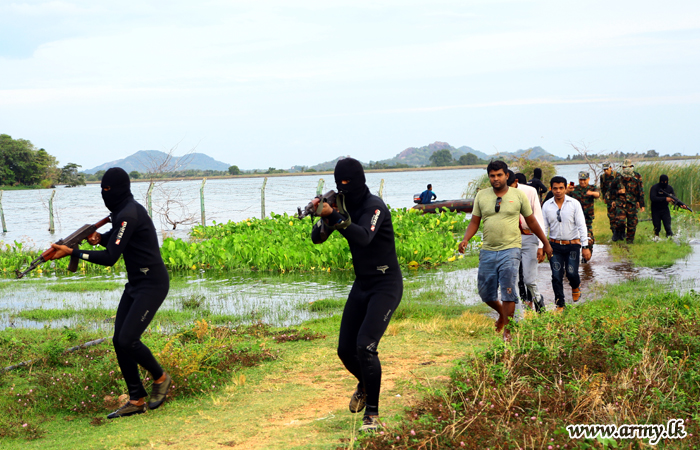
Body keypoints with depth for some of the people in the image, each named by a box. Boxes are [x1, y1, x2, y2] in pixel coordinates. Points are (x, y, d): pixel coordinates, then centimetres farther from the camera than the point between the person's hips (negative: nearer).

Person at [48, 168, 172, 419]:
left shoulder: (129, 215, -21)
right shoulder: (122, 211, 10)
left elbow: (110, 257, -25)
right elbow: (116, 237, 27)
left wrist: (72, 252, -23)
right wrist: (99, 237, 4)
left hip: (152, 285, -10)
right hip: (135, 285, 10)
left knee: (127, 340, -16)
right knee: (119, 341, 3)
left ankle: (160, 378, 9)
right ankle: (136, 400, 10)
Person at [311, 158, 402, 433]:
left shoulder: (374, 206, -18)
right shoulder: (342, 206, 4)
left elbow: (363, 237, -36)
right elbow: (317, 238, -2)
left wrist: (335, 216, -45)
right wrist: (324, 218, -21)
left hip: (386, 285, -7)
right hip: (362, 285, 7)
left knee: (365, 345, -21)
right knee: (345, 350, 5)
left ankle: (372, 413, -9)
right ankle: (365, 384, 38)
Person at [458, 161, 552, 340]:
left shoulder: (518, 195, 3)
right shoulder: (481, 196, 7)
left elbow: (531, 221, 12)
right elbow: (474, 222, 9)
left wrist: (546, 244, 16)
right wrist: (466, 239, -10)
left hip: (510, 250, -3)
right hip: (487, 251, 3)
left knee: (508, 292, -10)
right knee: (485, 292, 8)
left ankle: (507, 329, -1)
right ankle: (502, 313, 36)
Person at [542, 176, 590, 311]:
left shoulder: (574, 204, -1)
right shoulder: (547, 206, 3)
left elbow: (581, 225, -2)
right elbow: (543, 227, 7)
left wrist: (585, 246, -7)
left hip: (573, 245, -1)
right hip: (555, 245, 1)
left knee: (572, 272, -10)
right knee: (556, 276, -3)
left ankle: (576, 287, 26)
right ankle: (560, 304, 11)